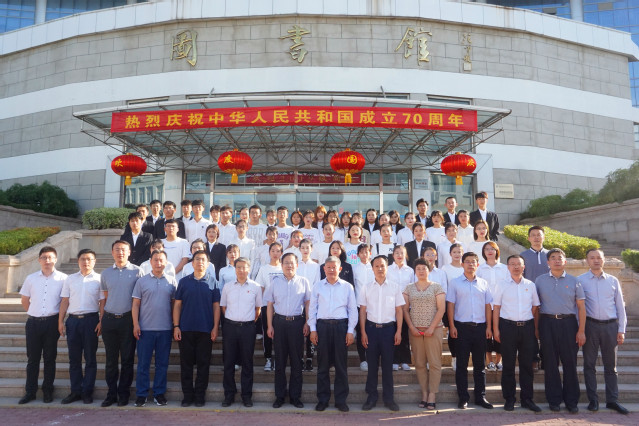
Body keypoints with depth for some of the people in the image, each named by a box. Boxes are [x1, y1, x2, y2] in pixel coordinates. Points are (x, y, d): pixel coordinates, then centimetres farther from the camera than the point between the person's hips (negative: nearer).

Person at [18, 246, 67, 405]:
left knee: (49, 358, 6)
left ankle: (47, 391, 16)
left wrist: (59, 317, 2)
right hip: (33, 322, 2)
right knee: (32, 358, 9)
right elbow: (24, 300, 15)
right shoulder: (31, 278, 6)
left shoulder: (63, 278, -2)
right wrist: (34, 313, 10)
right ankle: (30, 391, 18)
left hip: (52, 322, -2)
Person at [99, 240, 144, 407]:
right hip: (109, 319, 3)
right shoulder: (105, 273, 10)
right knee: (111, 359, 9)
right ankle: (111, 393, 19)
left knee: (127, 359, 4)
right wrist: (102, 319, 8)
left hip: (128, 319, -3)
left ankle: (124, 394, 15)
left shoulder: (137, 271, -1)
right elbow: (104, 298, 15)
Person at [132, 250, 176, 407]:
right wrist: (135, 324, -5)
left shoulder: (171, 282, 6)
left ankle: (159, 394, 18)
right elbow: (135, 304, 3)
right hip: (145, 329, -1)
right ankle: (141, 394, 16)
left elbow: (175, 304, 8)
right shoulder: (142, 281, 4)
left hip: (165, 329, 1)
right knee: (143, 363, 5)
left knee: (162, 363, 8)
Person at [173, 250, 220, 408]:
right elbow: (177, 304, 6)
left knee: (203, 364, 5)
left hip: (206, 330, -1)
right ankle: (187, 395, 19)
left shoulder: (213, 282, 3)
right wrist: (176, 326, -1)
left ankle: (199, 396, 16)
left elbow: (216, 306, 3)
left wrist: (215, 327, -3)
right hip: (185, 329, 1)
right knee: (186, 363, 7)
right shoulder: (184, 281, 6)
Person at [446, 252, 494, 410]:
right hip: (462, 326, -2)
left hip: (480, 326, 2)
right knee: (462, 364, 3)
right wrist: (452, 326, -6)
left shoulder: (483, 283, 10)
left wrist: (489, 327, 4)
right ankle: (463, 398, 11)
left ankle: (480, 397, 19)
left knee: (479, 364, 10)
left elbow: (488, 306, 10)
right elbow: (450, 305, 0)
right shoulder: (454, 282, 3)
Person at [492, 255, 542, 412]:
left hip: (527, 326, 2)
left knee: (527, 364, 6)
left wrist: (536, 328, 6)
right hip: (508, 326, -2)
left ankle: (527, 398, 18)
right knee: (508, 364, 4)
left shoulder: (530, 285, 8)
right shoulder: (502, 285, 3)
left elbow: (535, 308, 12)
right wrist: (496, 329, -3)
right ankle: (509, 399, 13)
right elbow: (496, 308, 2)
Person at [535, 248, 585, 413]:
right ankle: (554, 400, 16)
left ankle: (571, 401, 16)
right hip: (547, 324, 0)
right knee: (550, 364, 5)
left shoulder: (573, 281, 7)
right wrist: (536, 327, 3)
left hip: (568, 323, 0)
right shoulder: (540, 280, 8)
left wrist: (581, 330, -2)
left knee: (570, 363, 3)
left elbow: (581, 307, 5)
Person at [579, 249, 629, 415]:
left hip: (610, 326, 2)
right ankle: (593, 400, 13)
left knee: (611, 365, 9)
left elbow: (620, 306, 10)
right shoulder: (580, 280, 2)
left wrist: (621, 329, 4)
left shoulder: (613, 281, 9)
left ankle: (612, 400, 18)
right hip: (590, 325, -2)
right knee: (589, 364, 4)